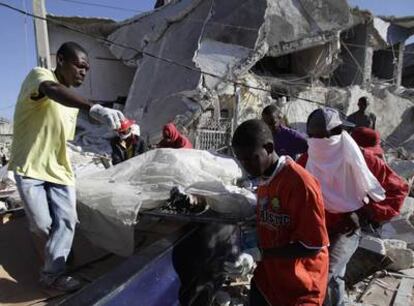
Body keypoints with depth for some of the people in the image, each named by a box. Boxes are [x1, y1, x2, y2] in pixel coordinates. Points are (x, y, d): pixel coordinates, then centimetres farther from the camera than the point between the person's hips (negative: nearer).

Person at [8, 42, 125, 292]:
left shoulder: (73, 102, 9)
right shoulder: (39, 75, -13)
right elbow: (53, 91, -39)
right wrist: (94, 108, -57)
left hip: (58, 169, 6)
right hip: (29, 168, -5)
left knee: (66, 220, -4)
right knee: (42, 225, -1)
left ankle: (52, 273, 7)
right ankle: (53, 268, 23)